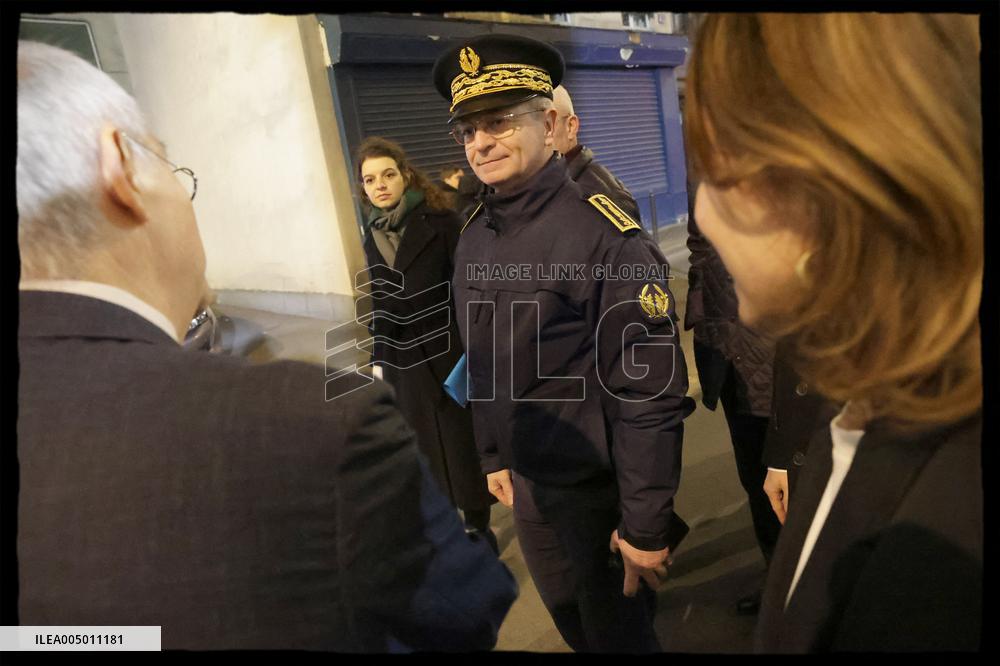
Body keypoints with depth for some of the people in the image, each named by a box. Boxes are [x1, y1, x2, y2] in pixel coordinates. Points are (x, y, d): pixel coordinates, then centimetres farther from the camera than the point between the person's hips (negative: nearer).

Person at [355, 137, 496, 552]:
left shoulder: (441, 223, -7)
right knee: (427, 452, 11)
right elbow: (381, 306, 13)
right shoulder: (373, 238, 7)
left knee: (464, 443, 7)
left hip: (450, 356, -4)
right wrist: (379, 358, 12)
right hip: (404, 364, 4)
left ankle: (479, 527, 24)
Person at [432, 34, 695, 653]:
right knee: (569, 620, 27)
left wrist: (646, 527, -18)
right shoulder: (474, 236, 0)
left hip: (600, 491, -6)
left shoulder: (606, 236, -21)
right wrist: (495, 457, 15)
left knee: (619, 630, 17)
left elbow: (650, 393, -21)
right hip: (528, 483, 7)